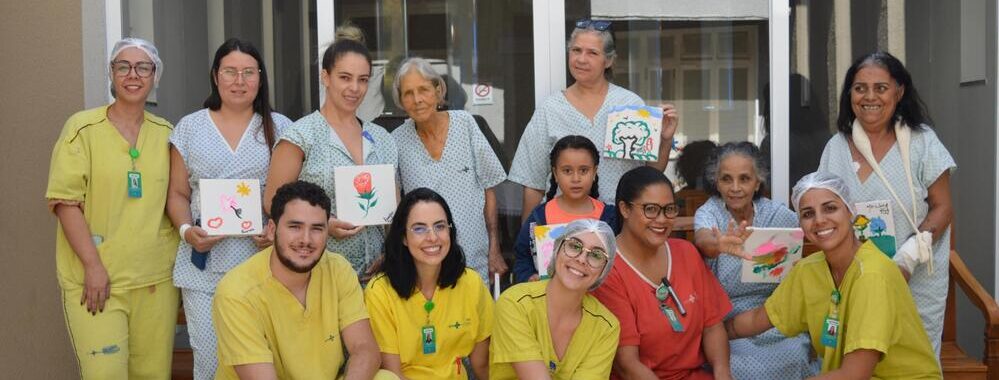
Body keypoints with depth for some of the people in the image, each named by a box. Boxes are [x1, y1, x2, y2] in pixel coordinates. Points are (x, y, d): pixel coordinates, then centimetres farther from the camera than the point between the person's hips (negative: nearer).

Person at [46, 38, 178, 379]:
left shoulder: (166, 133, 10)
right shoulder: (82, 128, -2)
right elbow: (65, 200, -7)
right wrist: (93, 265, -13)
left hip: (157, 278, 4)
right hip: (94, 278, -4)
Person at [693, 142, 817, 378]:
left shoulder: (779, 215, -1)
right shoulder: (708, 212, -7)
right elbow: (703, 240, -31)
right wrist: (720, 245, -53)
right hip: (725, 321, -2)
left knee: (794, 354, -26)